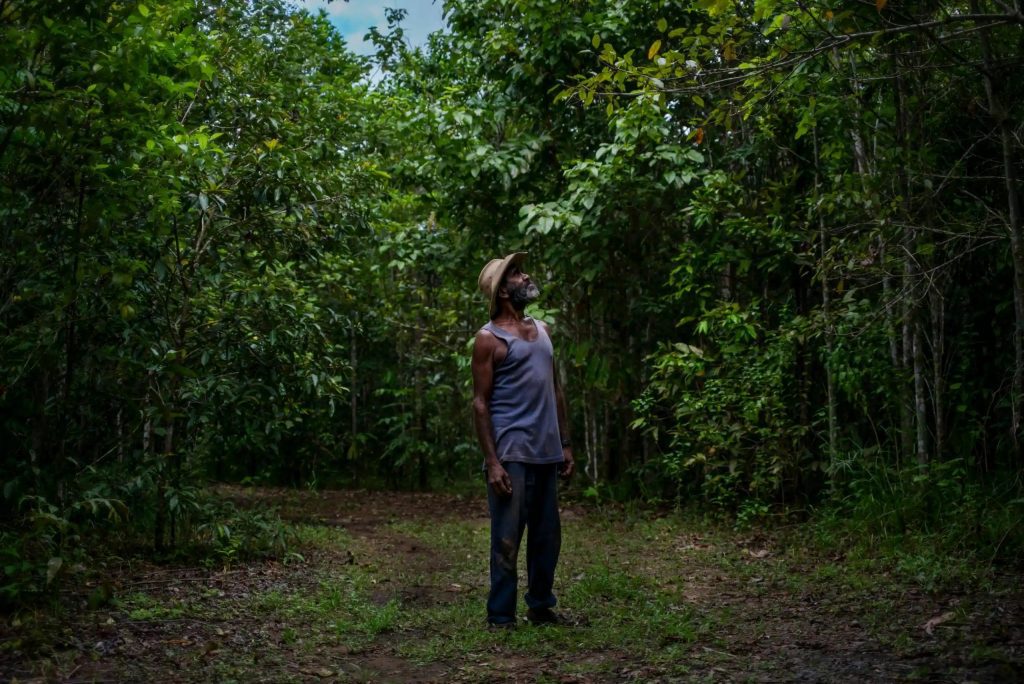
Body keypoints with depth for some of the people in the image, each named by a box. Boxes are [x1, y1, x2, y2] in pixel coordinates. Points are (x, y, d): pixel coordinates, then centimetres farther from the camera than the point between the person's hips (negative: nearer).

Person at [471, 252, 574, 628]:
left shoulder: (542, 330, 15)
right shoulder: (489, 338, -5)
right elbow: (481, 403, -8)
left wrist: (565, 444, 14)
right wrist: (492, 461, -14)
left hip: (547, 453, 7)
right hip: (511, 454, -7)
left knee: (548, 536, 13)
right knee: (507, 540, -2)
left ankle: (541, 605, 26)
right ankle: (500, 616, 9)